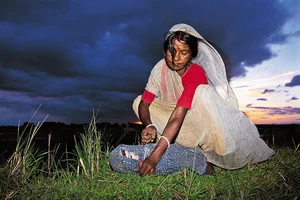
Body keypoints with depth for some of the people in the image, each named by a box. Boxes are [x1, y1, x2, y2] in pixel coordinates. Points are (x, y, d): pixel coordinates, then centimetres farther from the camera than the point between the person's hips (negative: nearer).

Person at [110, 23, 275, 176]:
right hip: (183, 128, 6)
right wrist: (149, 126, -36)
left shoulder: (196, 73, -28)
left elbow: (178, 116, -39)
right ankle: (192, 150, -16)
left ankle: (202, 157, -18)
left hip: (202, 124, -5)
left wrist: (155, 156, -46)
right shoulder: (161, 68, -13)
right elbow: (144, 104, -13)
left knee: (202, 93, -35)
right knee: (138, 102, -10)